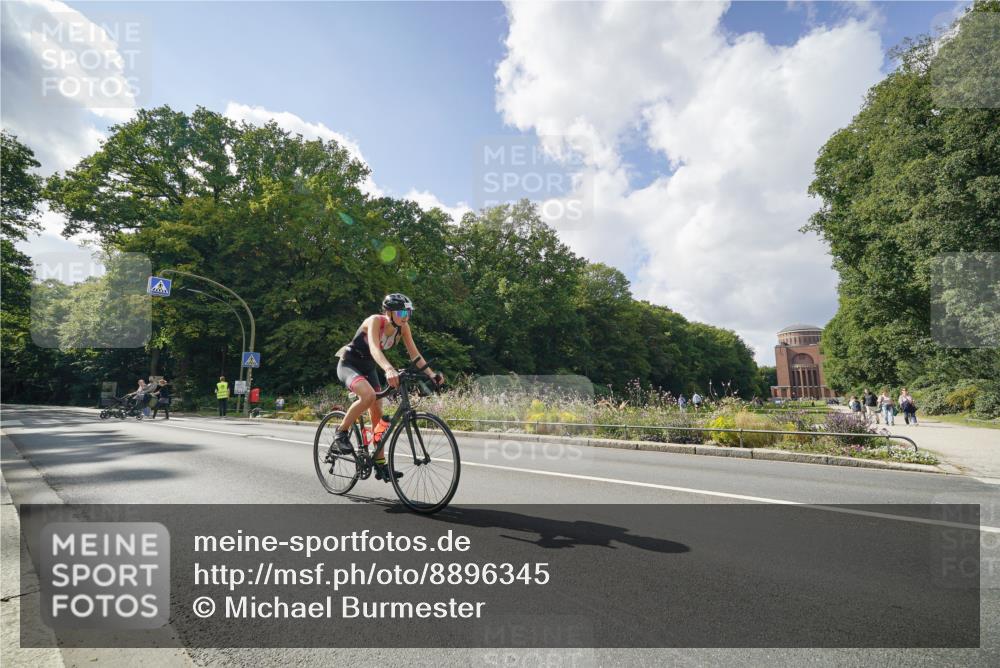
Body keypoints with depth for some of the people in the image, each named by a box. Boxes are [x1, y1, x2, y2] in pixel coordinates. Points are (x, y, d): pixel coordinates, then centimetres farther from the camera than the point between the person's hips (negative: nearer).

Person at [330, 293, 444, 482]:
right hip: (349, 364, -6)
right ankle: (341, 434, -13)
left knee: (377, 415, 0)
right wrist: (389, 369, -61)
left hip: (368, 368, 7)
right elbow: (374, 348, -44)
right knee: (368, 395, -34)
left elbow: (414, 354, -10)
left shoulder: (402, 327, -10)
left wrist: (431, 374, -23)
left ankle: (380, 464, 8)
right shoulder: (375, 321, -28)